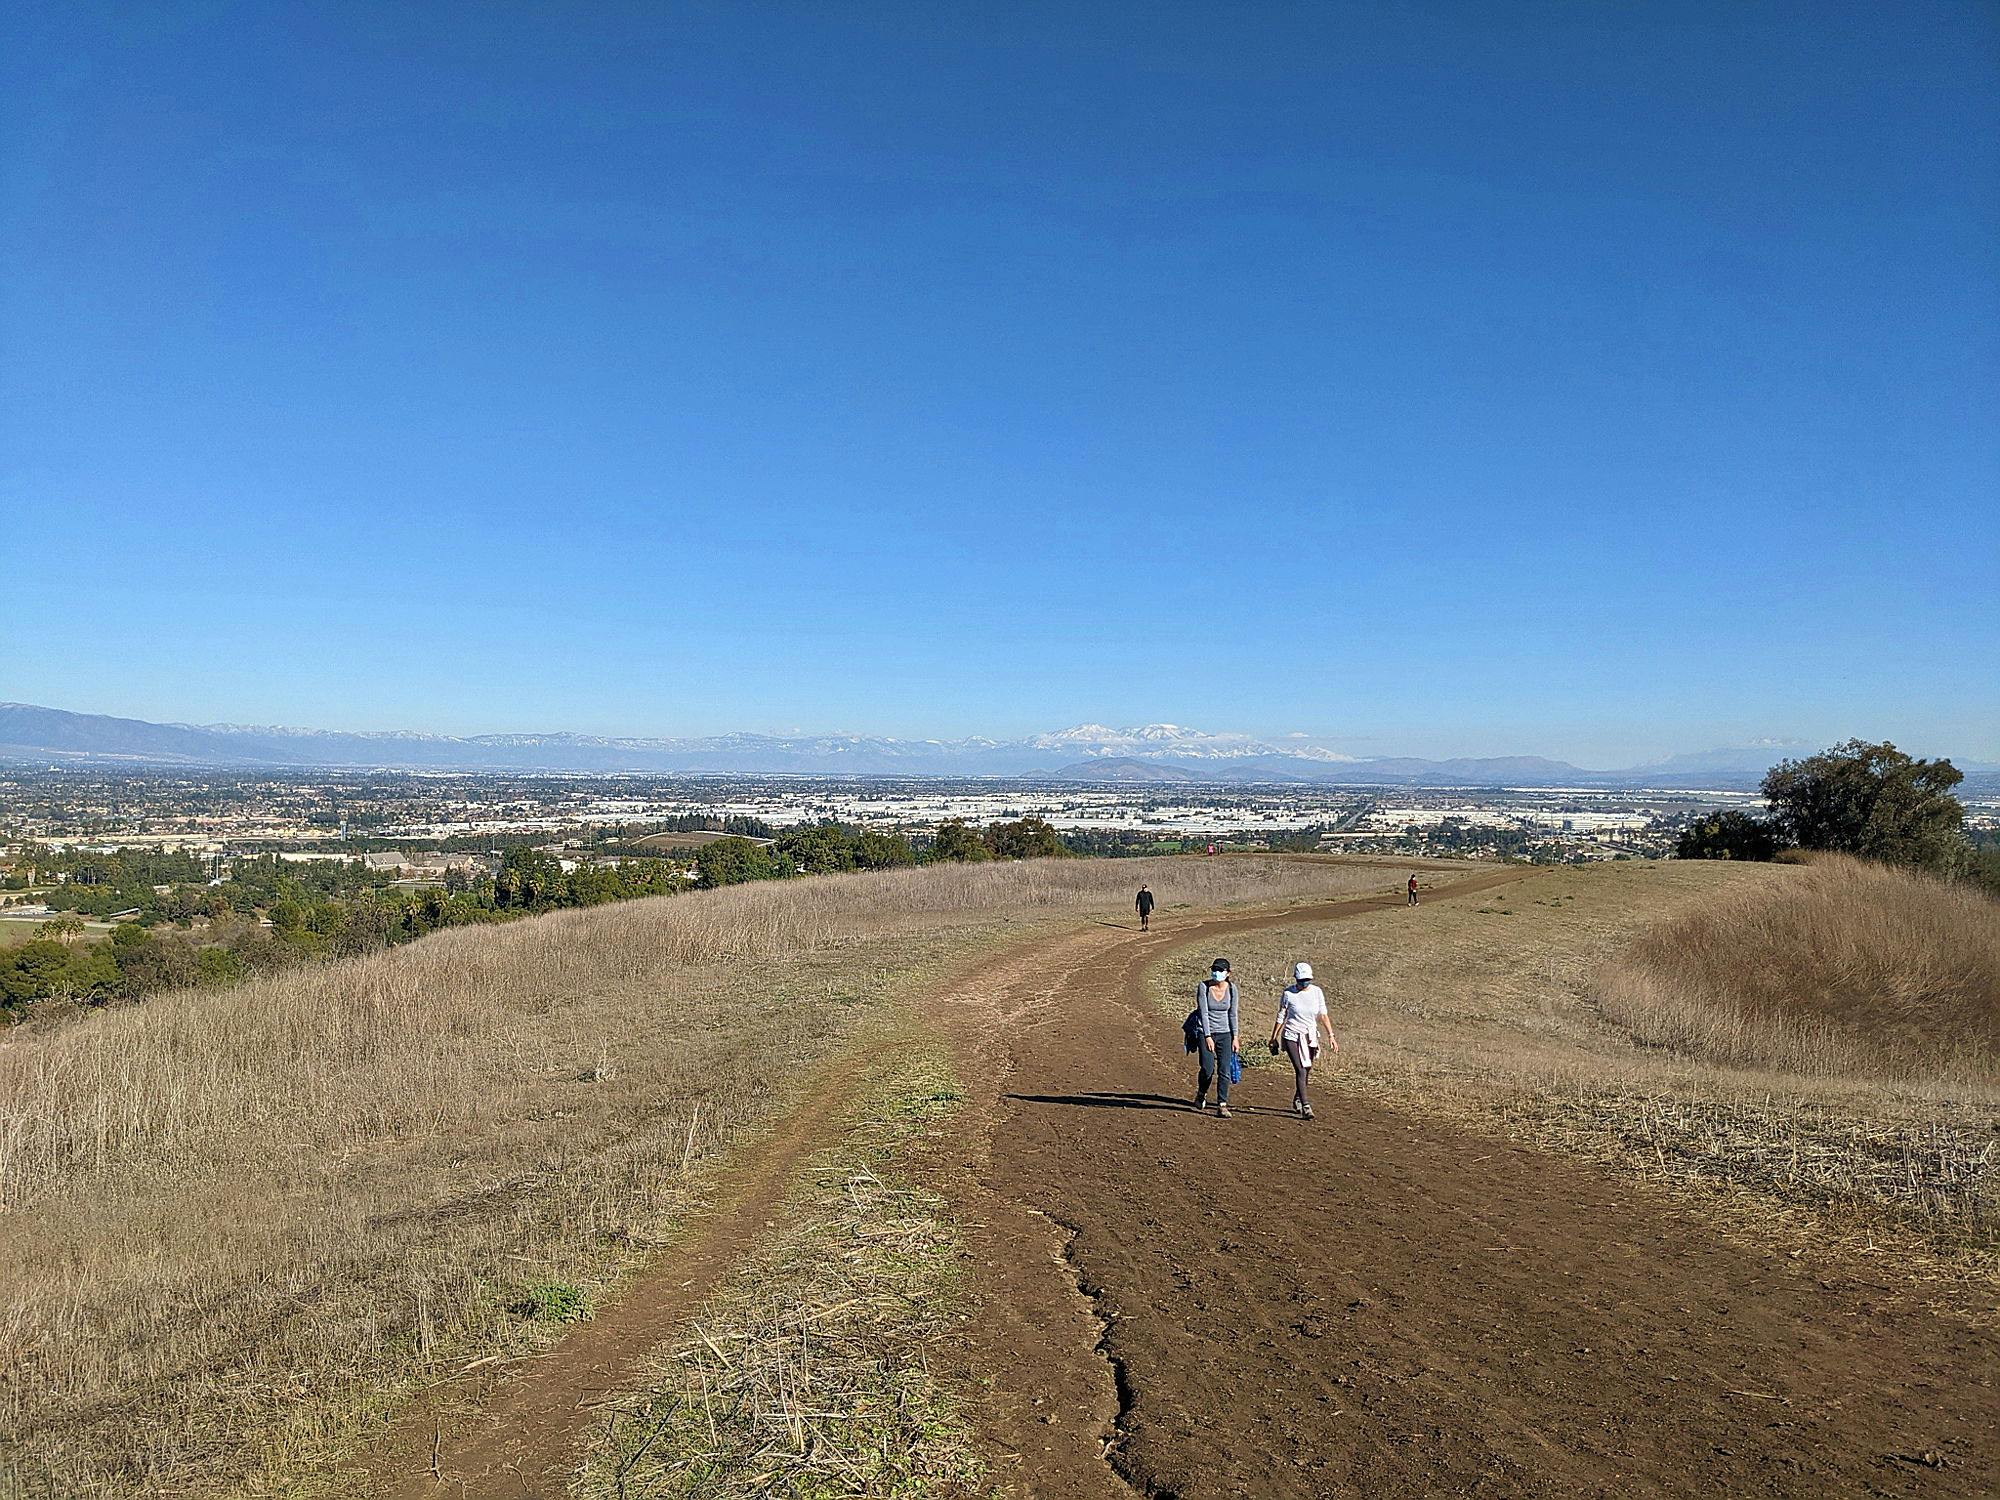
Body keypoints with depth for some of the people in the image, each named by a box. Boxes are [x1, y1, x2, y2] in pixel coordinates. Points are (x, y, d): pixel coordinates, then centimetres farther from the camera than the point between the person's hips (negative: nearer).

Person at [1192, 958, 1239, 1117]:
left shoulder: (1231, 988, -2)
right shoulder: (1203, 987, -10)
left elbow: (1232, 1014, 4)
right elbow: (1204, 1013, -14)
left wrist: (1235, 1037, 2)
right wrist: (1208, 1036, -20)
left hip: (1225, 1034, 2)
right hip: (1206, 1032, -2)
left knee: (1224, 1071, -5)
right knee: (1207, 1069, -9)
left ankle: (1222, 1106, 2)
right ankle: (1201, 1094, 20)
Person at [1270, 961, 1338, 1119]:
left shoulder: (1317, 992, -1)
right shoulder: (1288, 993, -8)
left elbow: (1323, 1015, -1)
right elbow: (1281, 1017, 0)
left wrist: (1330, 1036, -9)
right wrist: (1274, 1038, 4)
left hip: (1310, 1037, 4)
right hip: (1292, 1036, -4)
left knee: (1306, 1071, 11)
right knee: (1300, 1070, -15)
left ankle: (1297, 1102, 32)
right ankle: (1305, 1107, -15)